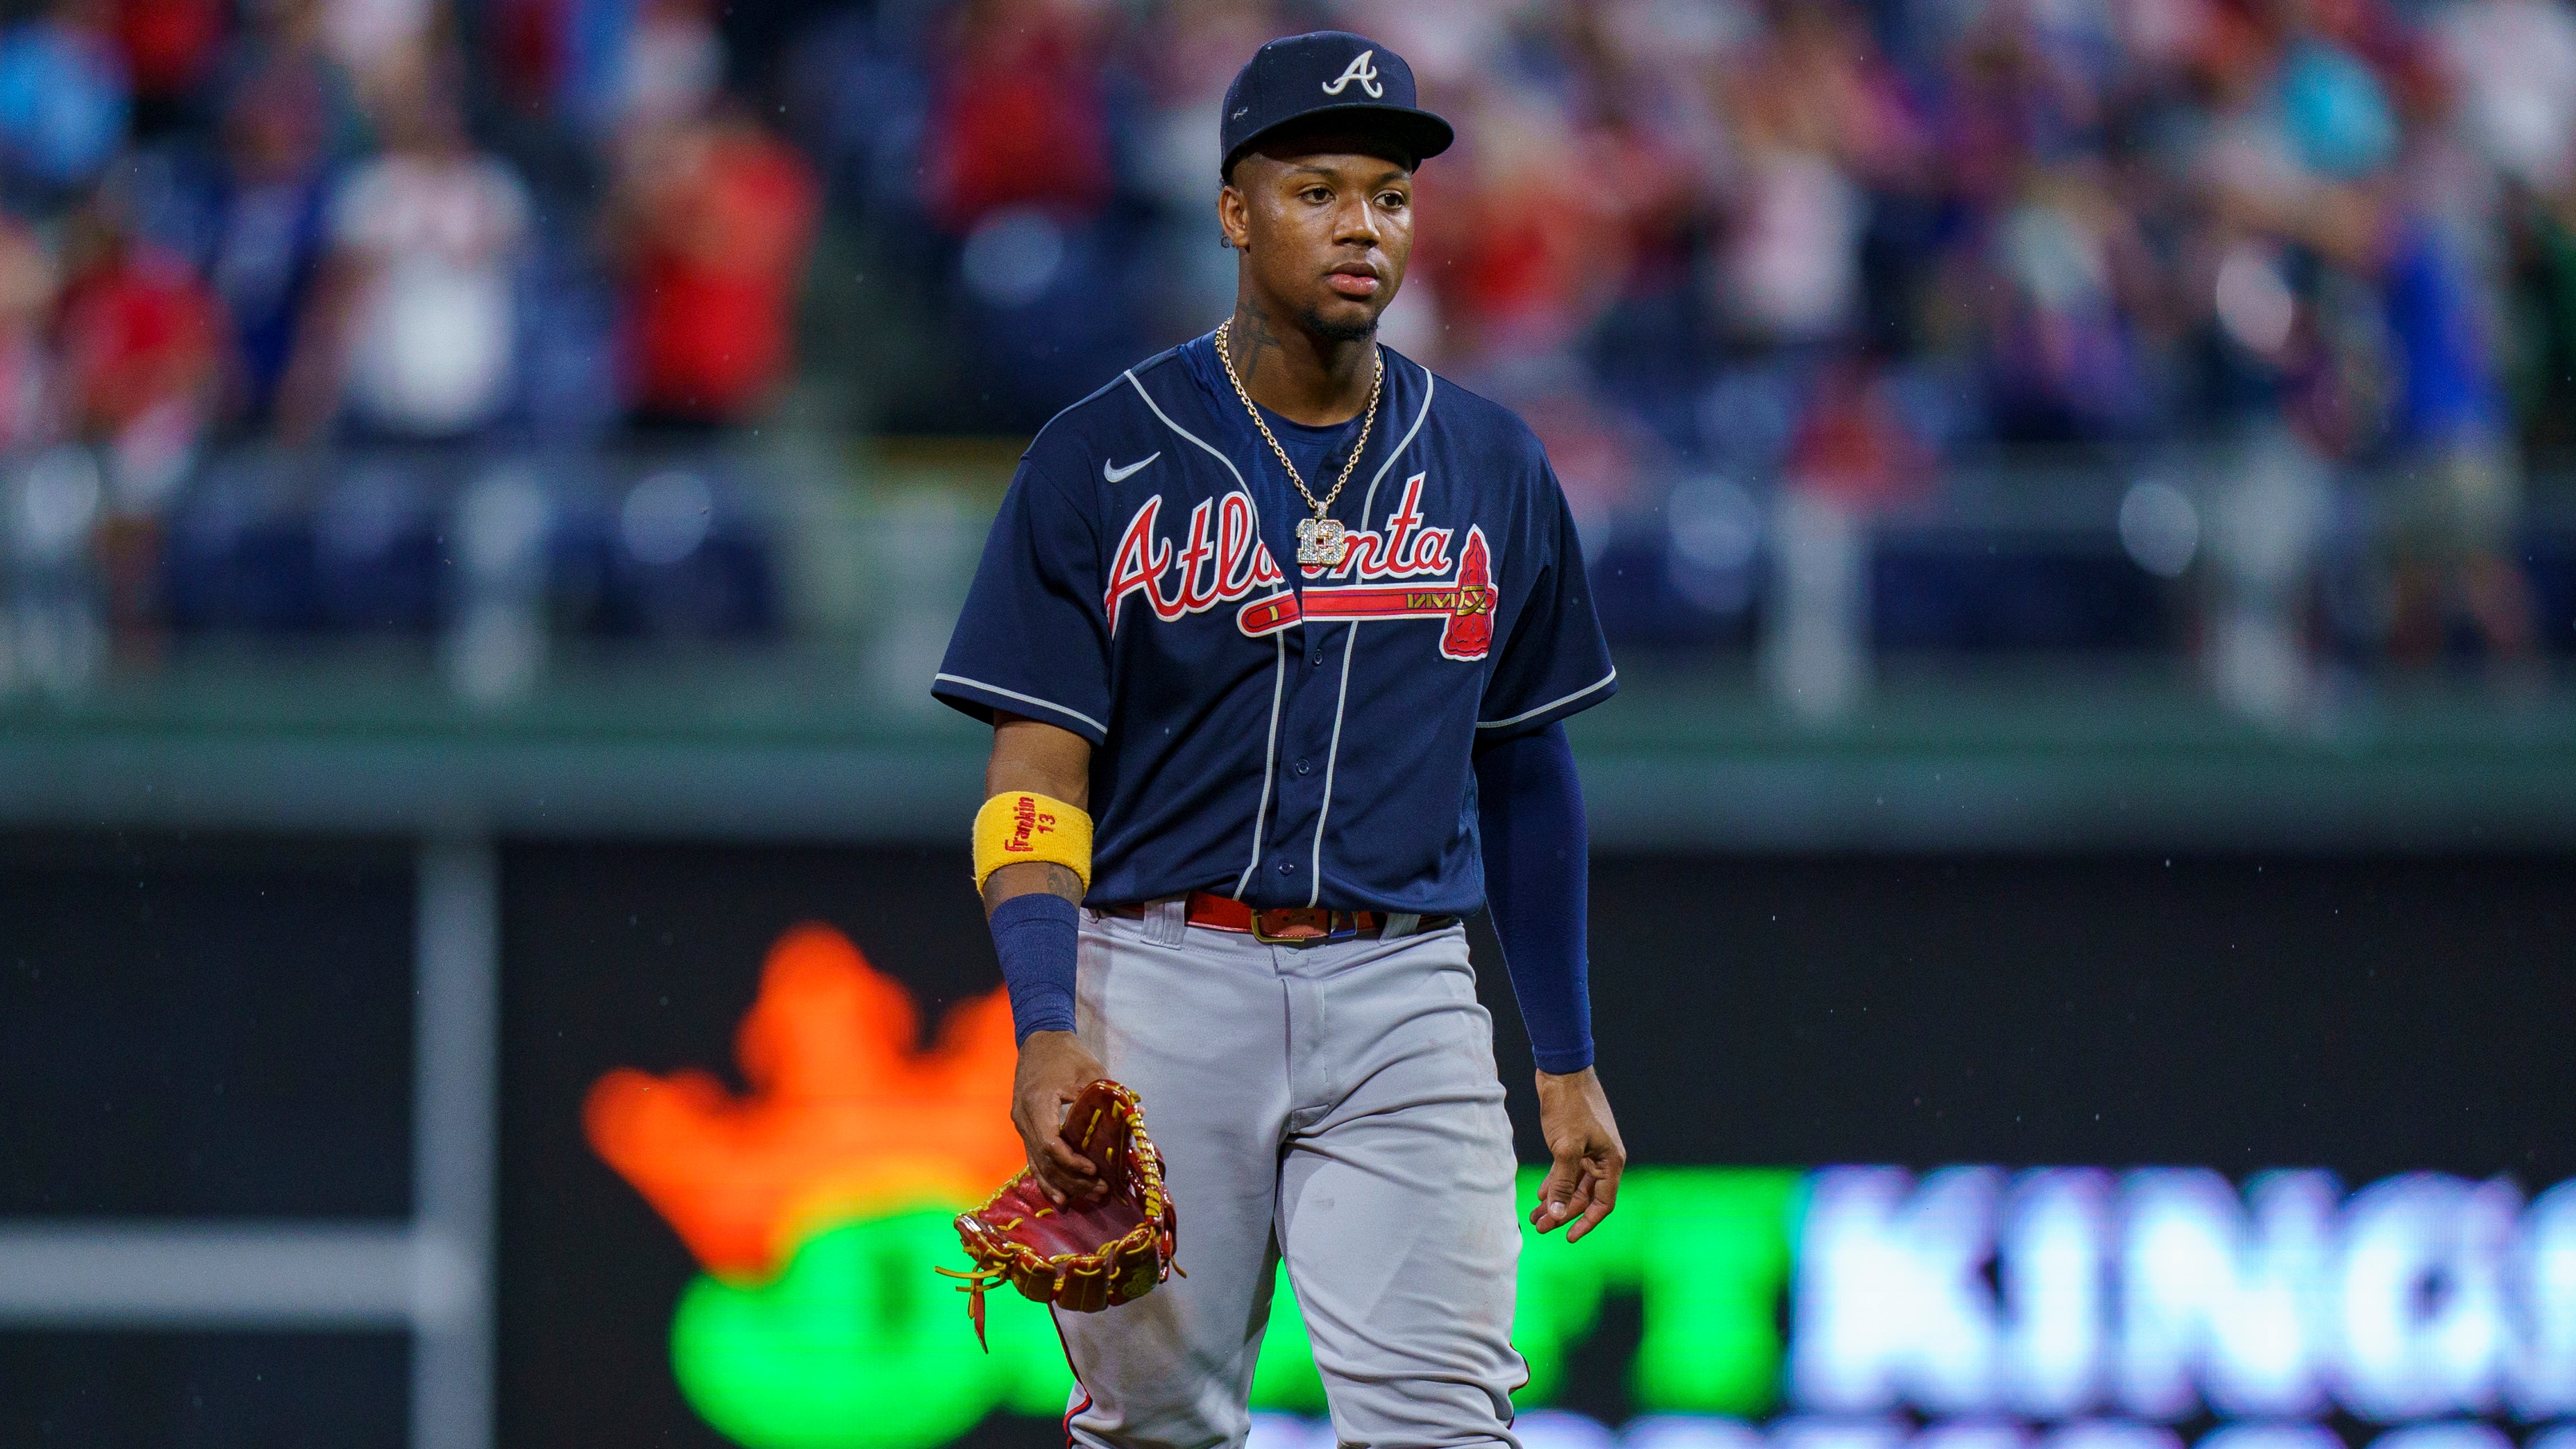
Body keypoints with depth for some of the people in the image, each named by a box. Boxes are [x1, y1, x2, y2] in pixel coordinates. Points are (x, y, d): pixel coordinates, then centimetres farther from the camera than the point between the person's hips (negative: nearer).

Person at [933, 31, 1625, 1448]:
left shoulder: (1490, 468, 10)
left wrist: (1567, 1064, 16)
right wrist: (1046, 1031, -18)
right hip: (1163, 984, -1)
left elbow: (1525, 773, 17)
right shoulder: (1100, 463, 0)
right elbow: (1035, 780, -3)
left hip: (1404, 996, 1)